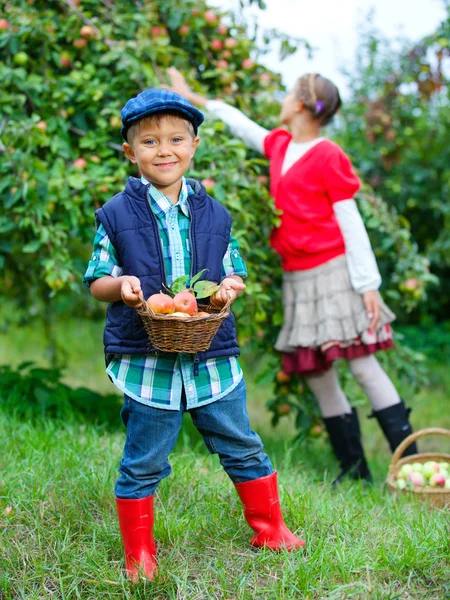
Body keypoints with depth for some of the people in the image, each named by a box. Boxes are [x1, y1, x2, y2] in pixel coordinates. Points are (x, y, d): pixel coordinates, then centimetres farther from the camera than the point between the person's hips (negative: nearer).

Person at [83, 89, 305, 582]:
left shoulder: (213, 215, 7)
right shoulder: (116, 215, 0)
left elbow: (234, 271, 14)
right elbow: (96, 280, 4)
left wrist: (231, 286, -9)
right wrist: (121, 285, -18)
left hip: (212, 356, 3)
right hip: (146, 361, -2)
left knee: (242, 448, 14)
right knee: (143, 463, 7)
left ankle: (269, 529, 33)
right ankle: (138, 555, 25)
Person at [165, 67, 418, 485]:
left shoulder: (328, 156, -6)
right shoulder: (279, 145, 13)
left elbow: (351, 223, -8)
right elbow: (241, 124, 31)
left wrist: (368, 284, -11)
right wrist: (191, 97, 40)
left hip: (333, 271, -7)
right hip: (297, 277, 7)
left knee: (362, 364, -10)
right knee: (316, 374, 5)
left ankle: (411, 463, -6)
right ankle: (354, 467, 13)